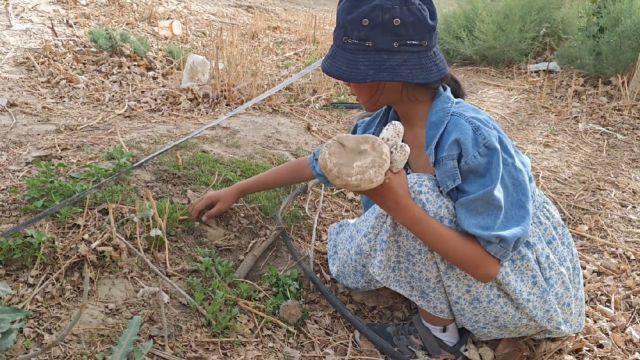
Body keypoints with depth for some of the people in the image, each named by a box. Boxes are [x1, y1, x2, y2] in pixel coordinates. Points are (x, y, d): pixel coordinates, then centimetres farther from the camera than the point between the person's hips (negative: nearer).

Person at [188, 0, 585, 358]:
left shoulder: (469, 136, -33)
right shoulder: (386, 122, -10)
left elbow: (488, 264, -31)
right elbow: (320, 163, 4)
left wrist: (398, 206, -38)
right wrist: (236, 191, 10)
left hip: (530, 287, -7)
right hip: (474, 255, 7)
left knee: (417, 192, -28)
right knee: (349, 255, -1)